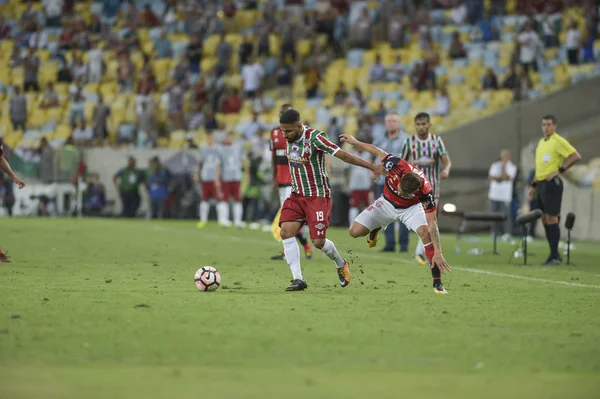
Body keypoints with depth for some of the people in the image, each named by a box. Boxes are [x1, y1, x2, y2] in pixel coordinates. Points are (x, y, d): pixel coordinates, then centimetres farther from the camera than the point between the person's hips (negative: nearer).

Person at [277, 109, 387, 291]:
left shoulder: (314, 137, -21)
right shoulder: (289, 138, 1)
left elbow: (343, 155, -23)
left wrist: (371, 166, -25)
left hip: (318, 196, -6)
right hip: (297, 195, 6)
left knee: (318, 242, -8)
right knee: (286, 231, -13)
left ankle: (340, 264, 26)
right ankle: (298, 279, -8)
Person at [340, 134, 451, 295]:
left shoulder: (426, 191, -38)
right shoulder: (396, 165, -37)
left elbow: (432, 223, -34)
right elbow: (376, 151, -16)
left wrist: (438, 253, -38)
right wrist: (355, 142, -2)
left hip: (410, 208, -2)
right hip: (387, 203, 2)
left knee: (425, 232, -29)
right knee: (355, 232, -12)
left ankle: (437, 283, -21)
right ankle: (376, 229, 27)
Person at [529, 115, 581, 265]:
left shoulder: (559, 141, -8)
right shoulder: (541, 142, 18)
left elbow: (576, 156, -15)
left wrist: (560, 170, -15)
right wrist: (534, 185, 22)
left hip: (551, 184, -9)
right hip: (541, 184, 9)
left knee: (551, 219, -9)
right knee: (545, 220, 8)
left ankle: (554, 256, -7)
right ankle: (554, 254, 13)